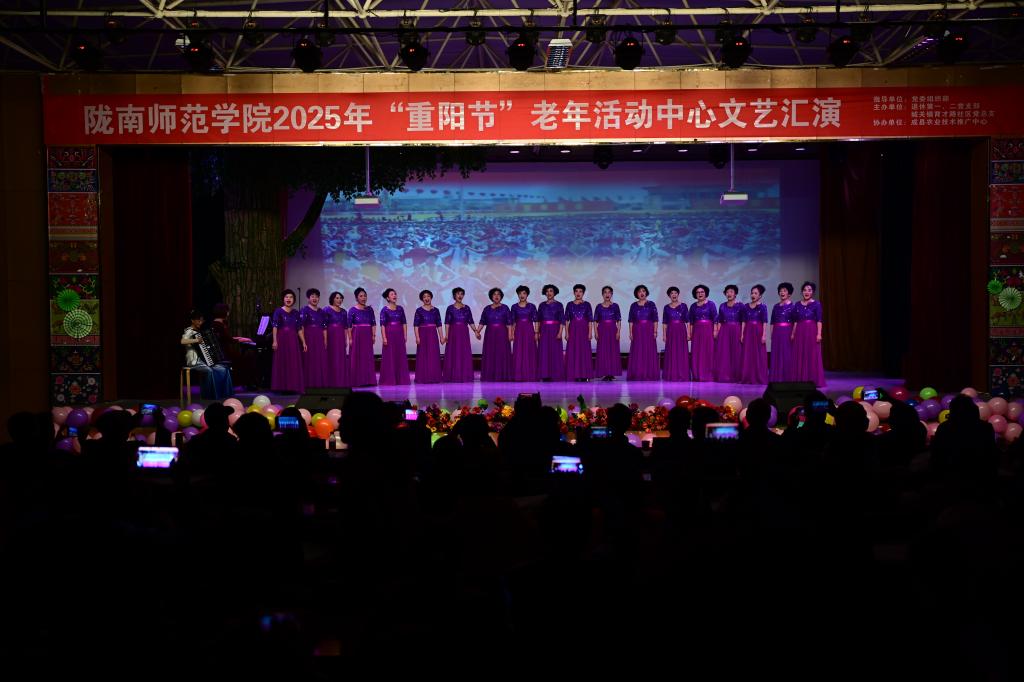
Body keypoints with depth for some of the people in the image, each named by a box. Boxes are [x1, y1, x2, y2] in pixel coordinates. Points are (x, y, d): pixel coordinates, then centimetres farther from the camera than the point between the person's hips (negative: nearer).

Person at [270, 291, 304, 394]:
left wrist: (303, 342, 6)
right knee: (282, 363, -1)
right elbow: (274, 327, -6)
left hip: (293, 340, 4)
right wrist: (274, 340, -17)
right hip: (282, 339, -4)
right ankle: (283, 387, 2)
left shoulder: (296, 313, 10)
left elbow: (299, 329, 11)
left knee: (294, 364, 3)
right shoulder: (278, 311, 0)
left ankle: (293, 387, 9)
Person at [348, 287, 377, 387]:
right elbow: (349, 325, -3)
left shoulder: (369, 309, 9)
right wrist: (350, 338, -9)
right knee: (357, 357, -1)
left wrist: (373, 335, 0)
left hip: (367, 336, 3)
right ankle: (357, 381, 3)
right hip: (357, 335, -3)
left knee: (368, 357, 4)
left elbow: (373, 323, 8)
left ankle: (368, 380, 9)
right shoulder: (352, 310, -1)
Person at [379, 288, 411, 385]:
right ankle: (389, 380, 3)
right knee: (389, 356, -2)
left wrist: (405, 335, 4)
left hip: (399, 334, 4)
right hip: (389, 334, -4)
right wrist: (384, 337, -14)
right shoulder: (384, 310, -3)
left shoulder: (400, 308, 8)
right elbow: (382, 324, -7)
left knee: (400, 356, 5)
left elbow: (404, 323, 10)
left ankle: (400, 379, 12)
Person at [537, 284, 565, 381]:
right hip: (544, 331, 3)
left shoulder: (558, 305, 1)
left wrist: (560, 332, -13)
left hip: (554, 330, -3)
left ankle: (555, 375, 0)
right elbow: (538, 319, 12)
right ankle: (545, 376, 4)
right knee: (544, 352, 1)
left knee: (555, 352, -3)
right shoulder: (542, 305, 10)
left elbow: (562, 320, -3)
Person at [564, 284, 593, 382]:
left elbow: (590, 320, 2)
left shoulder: (587, 304, 4)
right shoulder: (570, 305, 6)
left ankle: (584, 375, 2)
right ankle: (574, 375, 2)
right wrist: (566, 332, -3)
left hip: (584, 330, -1)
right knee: (572, 352, -2)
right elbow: (566, 320, 5)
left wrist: (590, 332, -6)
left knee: (584, 352, -2)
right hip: (573, 330, 1)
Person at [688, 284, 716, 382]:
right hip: (697, 331, 4)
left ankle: (708, 375, -2)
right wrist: (690, 333, 6)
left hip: (708, 330, -4)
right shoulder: (693, 306, 11)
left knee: (708, 352, -4)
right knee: (696, 353, 1)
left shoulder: (710, 304, 1)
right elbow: (691, 321, 13)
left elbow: (715, 318, -3)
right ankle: (697, 375, 6)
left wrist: (715, 331, -11)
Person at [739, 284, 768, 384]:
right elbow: (743, 321, 10)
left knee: (759, 355, -2)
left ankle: (759, 378, 2)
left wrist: (764, 335, -12)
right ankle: (747, 378, 9)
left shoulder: (762, 307, -1)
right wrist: (742, 334, 3)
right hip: (748, 332, 4)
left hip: (758, 331, -4)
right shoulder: (746, 307, 9)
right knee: (747, 355, 4)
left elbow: (765, 322, -5)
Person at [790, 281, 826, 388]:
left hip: (812, 331, -4)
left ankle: (814, 380, 1)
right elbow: (795, 321, 13)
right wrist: (793, 333, 8)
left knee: (813, 356, -3)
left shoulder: (816, 304, 0)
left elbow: (819, 320, -5)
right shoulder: (797, 305, 10)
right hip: (800, 332, 4)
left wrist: (819, 333, -13)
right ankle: (801, 380, 10)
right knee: (800, 357, 4)